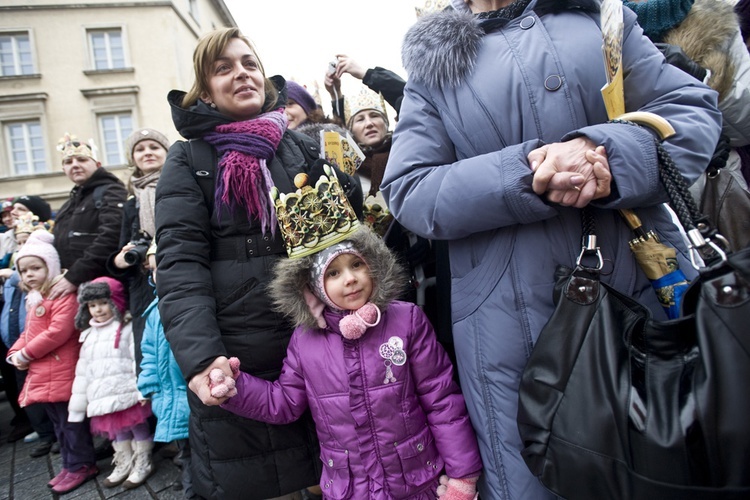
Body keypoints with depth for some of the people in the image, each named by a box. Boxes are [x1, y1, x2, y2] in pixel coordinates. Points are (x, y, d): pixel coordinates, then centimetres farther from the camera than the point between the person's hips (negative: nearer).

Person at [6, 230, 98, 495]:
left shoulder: (62, 295, -14)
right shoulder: (34, 299, 18)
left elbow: (59, 331, -23)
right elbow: (29, 332, 23)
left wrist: (26, 354, -15)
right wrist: (15, 353, 4)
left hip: (62, 373, -10)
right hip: (42, 374, 10)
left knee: (71, 421, 0)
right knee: (58, 422, 18)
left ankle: (80, 466, 13)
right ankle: (71, 464, 29)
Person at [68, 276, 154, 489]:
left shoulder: (127, 327, -6)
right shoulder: (89, 335, 15)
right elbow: (83, 371, 17)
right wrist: (78, 404, 16)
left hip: (127, 395, -6)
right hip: (103, 398, 6)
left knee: (138, 428, 6)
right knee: (117, 432, 18)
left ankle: (142, 465, 23)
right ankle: (123, 466, 35)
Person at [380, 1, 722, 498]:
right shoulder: (431, 69, 9)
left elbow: (695, 110, 5)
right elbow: (408, 192, -4)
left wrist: (607, 152, -17)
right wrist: (524, 174, -19)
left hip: (655, 287, 3)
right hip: (510, 321, -1)